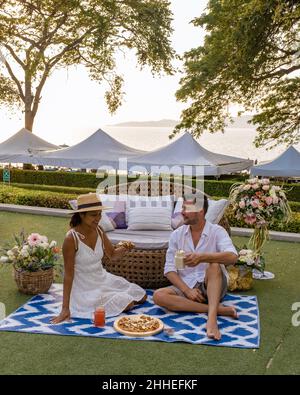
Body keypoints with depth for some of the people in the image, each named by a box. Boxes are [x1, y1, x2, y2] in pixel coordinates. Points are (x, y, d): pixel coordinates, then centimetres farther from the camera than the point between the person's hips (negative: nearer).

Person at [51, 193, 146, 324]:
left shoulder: (98, 231, -6)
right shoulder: (71, 238, -25)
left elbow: (112, 255, 6)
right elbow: (68, 274, -22)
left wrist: (123, 249, -18)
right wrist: (65, 308, -22)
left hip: (104, 278, 7)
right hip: (87, 288, -7)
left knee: (142, 296, 12)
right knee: (127, 304, -15)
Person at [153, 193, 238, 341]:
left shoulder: (217, 231, -6)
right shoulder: (177, 235, 4)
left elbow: (232, 257, -25)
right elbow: (169, 270, 0)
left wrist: (202, 257, -39)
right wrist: (187, 290, -15)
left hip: (212, 286, -3)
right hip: (186, 286, 4)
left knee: (214, 264, -32)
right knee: (158, 295, -24)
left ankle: (212, 318, -45)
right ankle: (218, 309, -27)